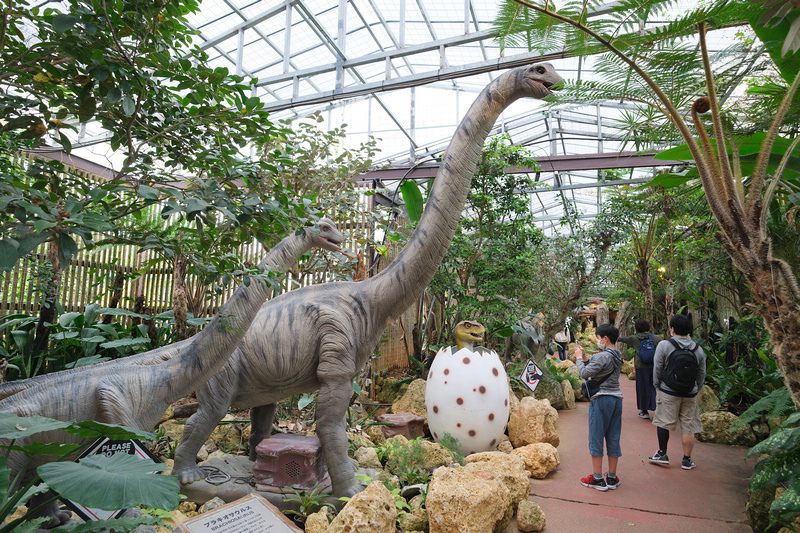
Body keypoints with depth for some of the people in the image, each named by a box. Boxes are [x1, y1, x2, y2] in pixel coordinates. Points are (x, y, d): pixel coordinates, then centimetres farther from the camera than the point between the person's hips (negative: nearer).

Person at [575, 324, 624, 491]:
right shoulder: (618, 356, 10)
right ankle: (612, 478, 20)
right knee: (613, 438, 12)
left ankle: (597, 479, 7)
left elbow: (585, 373, -17)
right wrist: (585, 358, 9)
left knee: (596, 438, 1)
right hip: (616, 399, 9)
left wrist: (579, 358, -3)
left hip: (601, 400, -8)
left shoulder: (602, 356, -18)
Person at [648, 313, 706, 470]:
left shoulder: (664, 345, -9)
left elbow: (657, 368, -5)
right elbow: (702, 374, 11)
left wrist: (657, 385, 9)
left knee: (663, 422, 7)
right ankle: (687, 460, 17)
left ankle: (662, 454, 14)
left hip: (668, 392, -4)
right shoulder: (698, 349, 4)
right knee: (688, 427, 9)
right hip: (690, 394, 4)